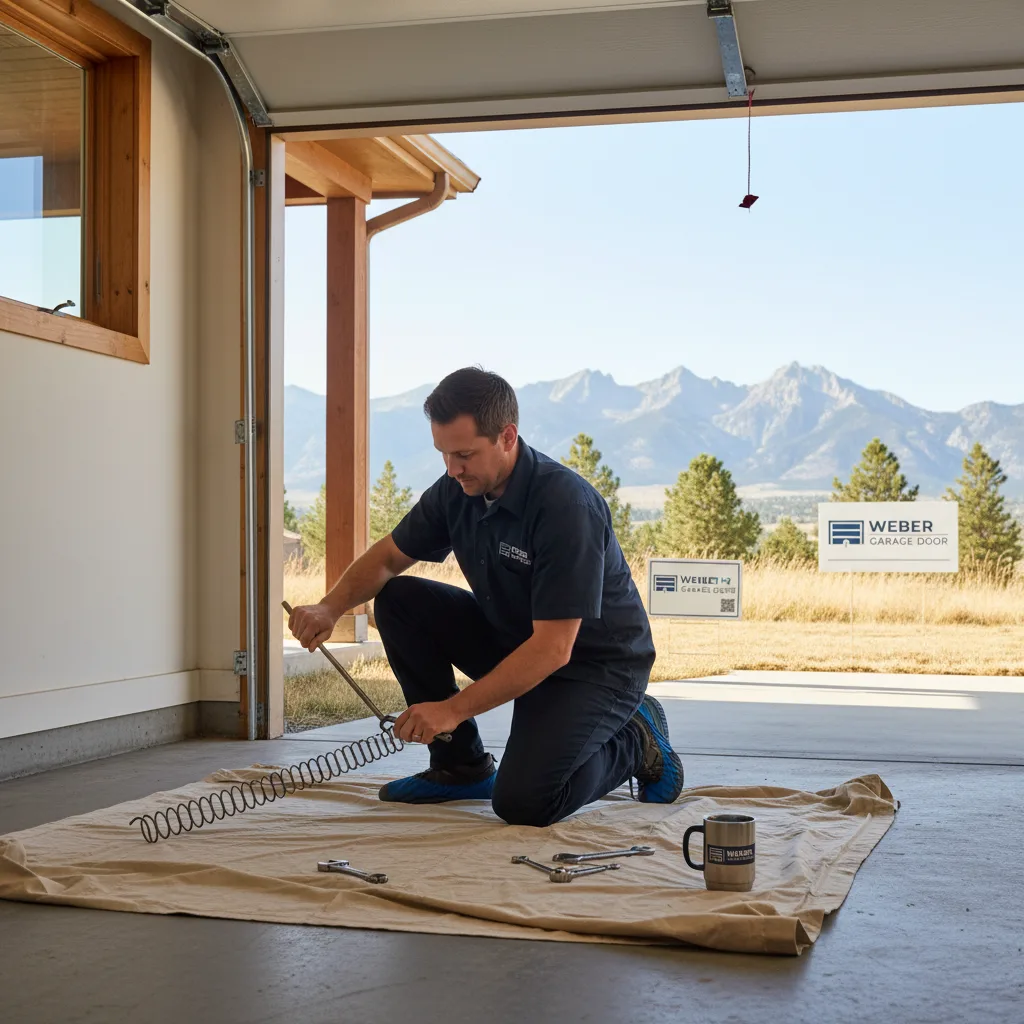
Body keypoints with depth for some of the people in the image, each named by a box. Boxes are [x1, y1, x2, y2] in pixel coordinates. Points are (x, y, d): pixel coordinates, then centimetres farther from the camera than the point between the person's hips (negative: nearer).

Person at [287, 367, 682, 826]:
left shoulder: (567, 505, -30)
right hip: (511, 638, 8)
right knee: (398, 600, -8)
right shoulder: (457, 490, -7)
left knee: (520, 802, -26)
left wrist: (454, 708, -33)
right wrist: (330, 607, -13)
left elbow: (553, 649, -32)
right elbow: (389, 556, 7)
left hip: (596, 663, -7)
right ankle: (461, 765, 4)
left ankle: (635, 742, 4)